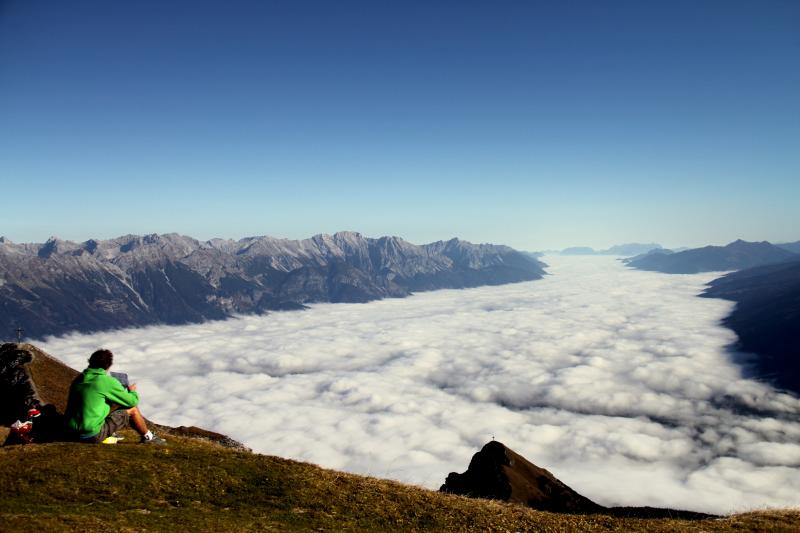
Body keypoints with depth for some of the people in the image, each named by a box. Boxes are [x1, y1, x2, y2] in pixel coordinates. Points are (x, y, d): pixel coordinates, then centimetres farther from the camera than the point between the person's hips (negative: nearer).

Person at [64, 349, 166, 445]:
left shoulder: (78, 380, 7)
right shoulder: (108, 381, -14)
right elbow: (132, 401, -5)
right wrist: (132, 391, 18)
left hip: (75, 433, 8)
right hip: (94, 435, -8)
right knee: (132, 409, 3)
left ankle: (111, 435, 29)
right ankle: (148, 437, 21)